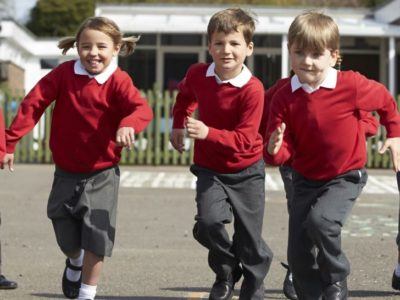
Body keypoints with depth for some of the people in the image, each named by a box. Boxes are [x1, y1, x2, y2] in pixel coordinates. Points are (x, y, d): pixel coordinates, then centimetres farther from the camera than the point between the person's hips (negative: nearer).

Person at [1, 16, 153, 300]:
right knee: (66, 238, 13)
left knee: (96, 237, -7)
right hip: (67, 172, 2)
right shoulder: (64, 73, -9)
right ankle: (75, 262, 48)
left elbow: (142, 108, -32)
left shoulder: (118, 81, -15)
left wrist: (128, 124, -55)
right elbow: (33, 103, -6)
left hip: (102, 173, -2)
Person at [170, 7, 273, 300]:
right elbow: (185, 95, 19)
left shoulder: (253, 89, -23)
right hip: (209, 169, 3)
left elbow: (244, 140, -27)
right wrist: (178, 126, 16)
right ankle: (226, 273, 10)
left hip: (246, 171, -3)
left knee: (249, 240, 4)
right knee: (208, 223, -19)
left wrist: (207, 133, -38)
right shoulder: (197, 75, -9)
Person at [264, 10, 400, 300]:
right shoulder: (284, 98, -11)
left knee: (321, 220, -30)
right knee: (298, 255, 3)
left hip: (345, 177, -4)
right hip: (306, 179, 4)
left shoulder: (352, 85, -18)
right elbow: (284, 152, -11)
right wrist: (275, 150, -33)